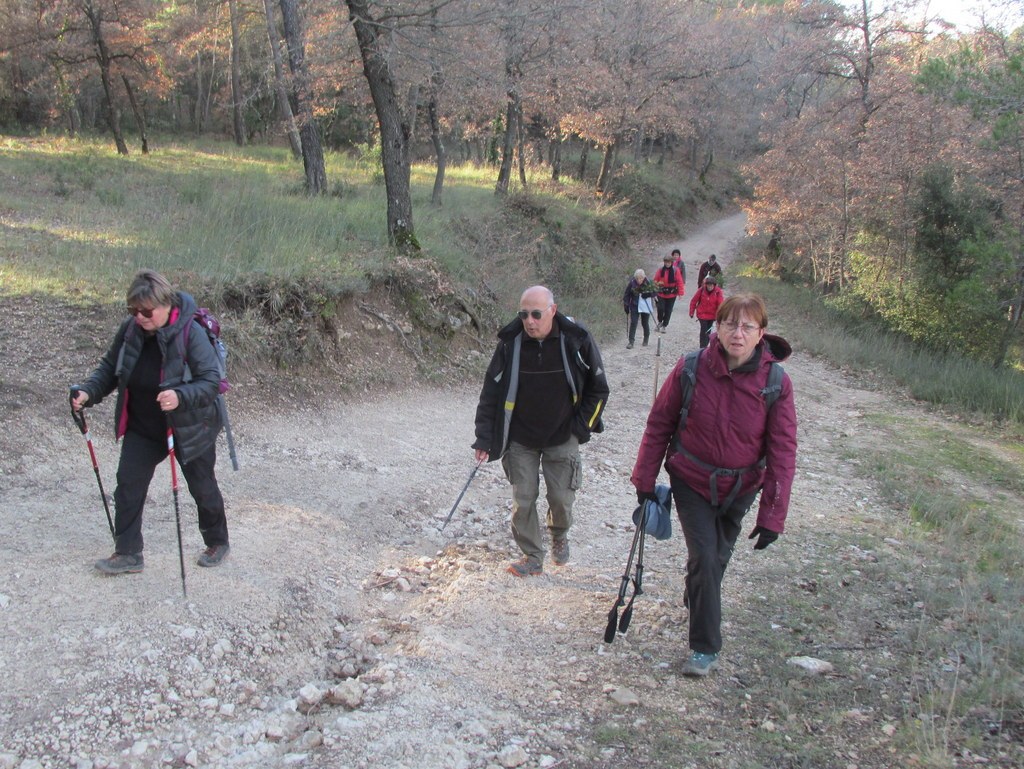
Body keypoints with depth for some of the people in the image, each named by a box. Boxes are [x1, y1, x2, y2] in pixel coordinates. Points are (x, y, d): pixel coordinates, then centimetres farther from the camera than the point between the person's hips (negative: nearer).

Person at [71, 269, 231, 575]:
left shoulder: (190, 333, -26)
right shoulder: (129, 329, -9)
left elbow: (211, 380, -27)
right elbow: (109, 367, 4)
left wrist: (180, 397, -44)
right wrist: (88, 392, -14)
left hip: (189, 429, -5)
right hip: (142, 428, 5)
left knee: (203, 488, 13)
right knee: (128, 484, 3)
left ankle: (217, 543, 36)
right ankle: (128, 553, 16)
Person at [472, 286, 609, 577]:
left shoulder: (577, 340, -15)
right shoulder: (510, 343, -14)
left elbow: (598, 389, -1)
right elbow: (491, 393, -5)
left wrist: (581, 427, -6)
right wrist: (484, 438, -8)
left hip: (562, 438, 0)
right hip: (520, 440, 1)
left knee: (562, 499, 3)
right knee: (523, 500, 1)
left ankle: (559, 534, 37)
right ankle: (533, 558, 20)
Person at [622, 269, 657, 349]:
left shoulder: (649, 282, -13)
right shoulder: (632, 283, -12)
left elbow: (655, 292, -4)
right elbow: (626, 294, -1)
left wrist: (648, 294, -21)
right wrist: (626, 305, -5)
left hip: (646, 306, 0)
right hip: (635, 306, 0)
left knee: (645, 323, 8)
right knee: (633, 323, -7)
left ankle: (646, 339, 30)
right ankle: (631, 341, -4)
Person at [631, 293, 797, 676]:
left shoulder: (776, 382, -17)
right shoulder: (691, 368, -17)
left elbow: (782, 451, -13)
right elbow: (659, 423, -6)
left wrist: (771, 515, -14)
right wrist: (645, 479, -2)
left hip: (740, 488, 2)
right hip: (692, 482, -1)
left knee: (718, 557, 18)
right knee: (704, 557, -9)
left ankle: (694, 599, 50)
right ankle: (705, 648, 6)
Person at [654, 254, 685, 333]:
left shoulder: (675, 270, -6)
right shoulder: (660, 269, -2)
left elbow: (679, 282, -4)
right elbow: (655, 280, 5)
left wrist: (680, 292, -7)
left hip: (671, 294, 0)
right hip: (661, 293, 0)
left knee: (668, 310, 4)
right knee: (660, 308, -9)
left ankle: (664, 326, 17)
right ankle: (660, 322, 18)